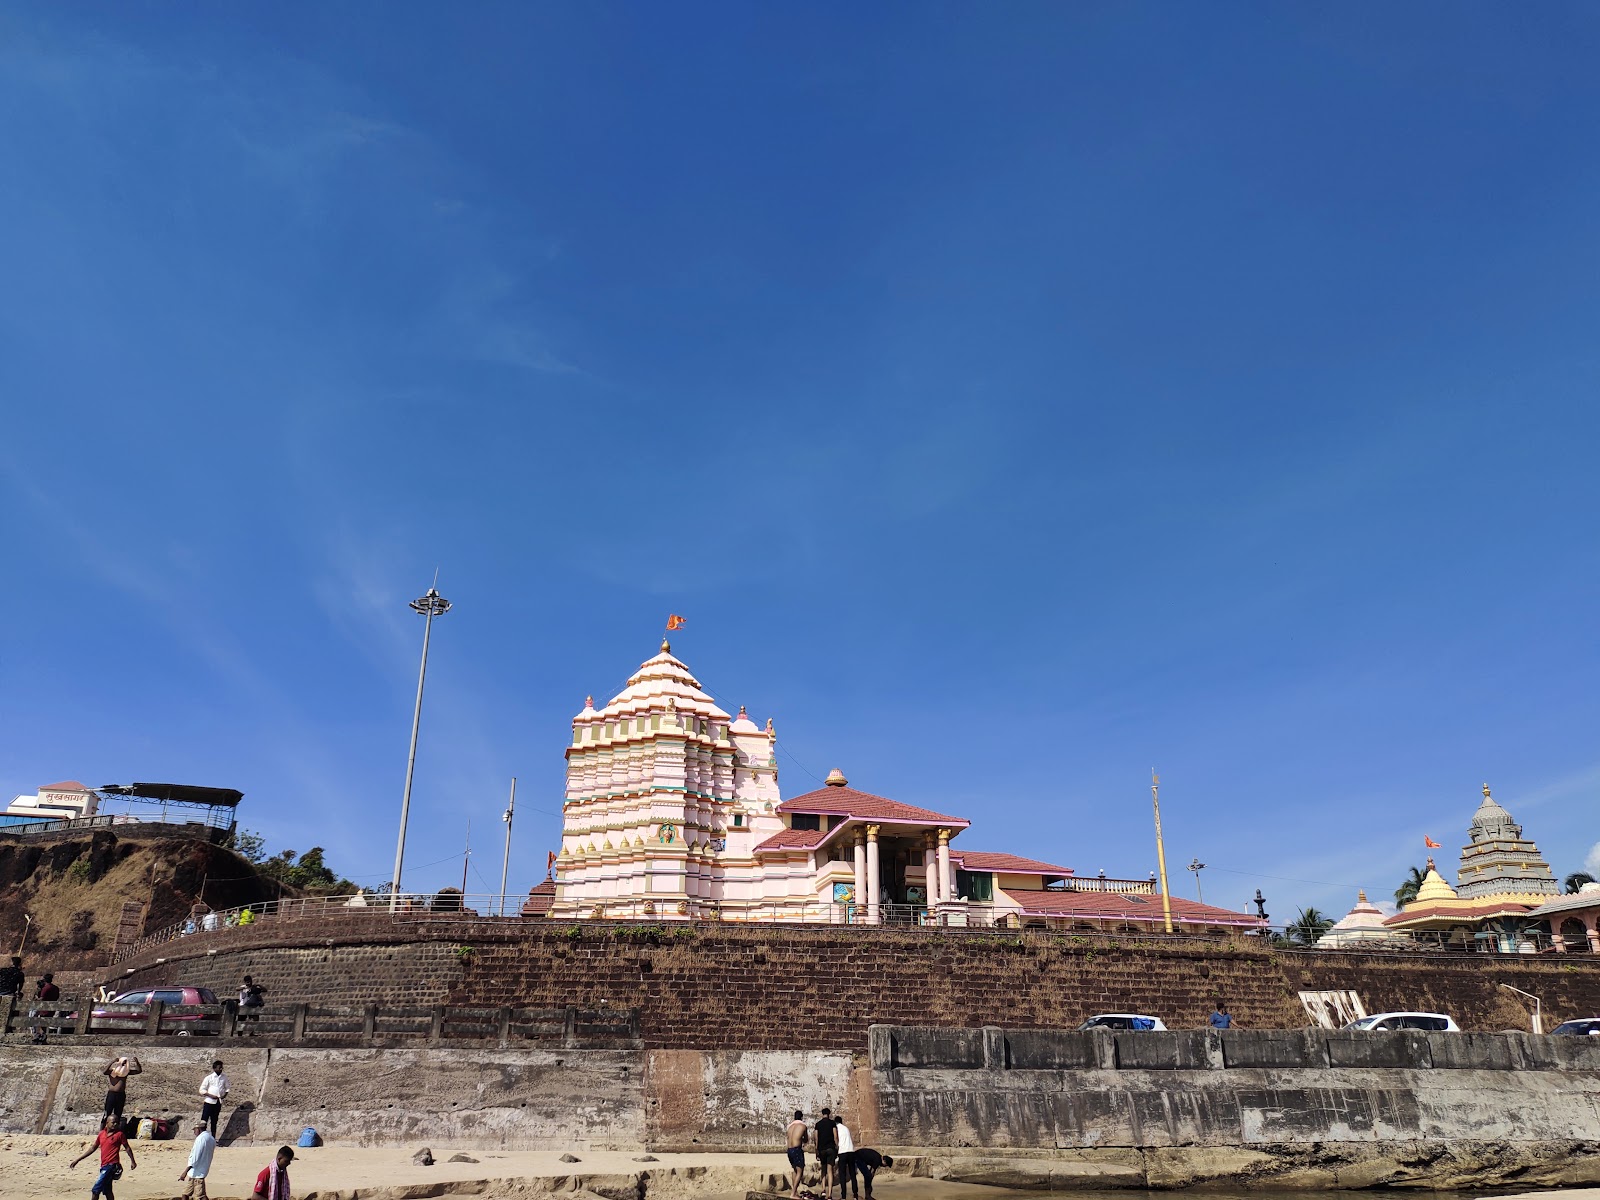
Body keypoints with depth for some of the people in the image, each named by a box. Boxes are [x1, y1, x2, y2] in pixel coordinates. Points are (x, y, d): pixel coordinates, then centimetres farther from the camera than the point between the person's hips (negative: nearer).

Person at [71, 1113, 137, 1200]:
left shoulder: (120, 1134, -4)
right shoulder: (101, 1134, 10)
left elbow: (127, 1148, 1)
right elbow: (92, 1148, 19)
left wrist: (132, 1161, -1)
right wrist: (78, 1159, 18)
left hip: (111, 1166, -6)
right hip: (104, 1166, 6)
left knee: (95, 1190, -9)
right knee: (107, 1191, 13)